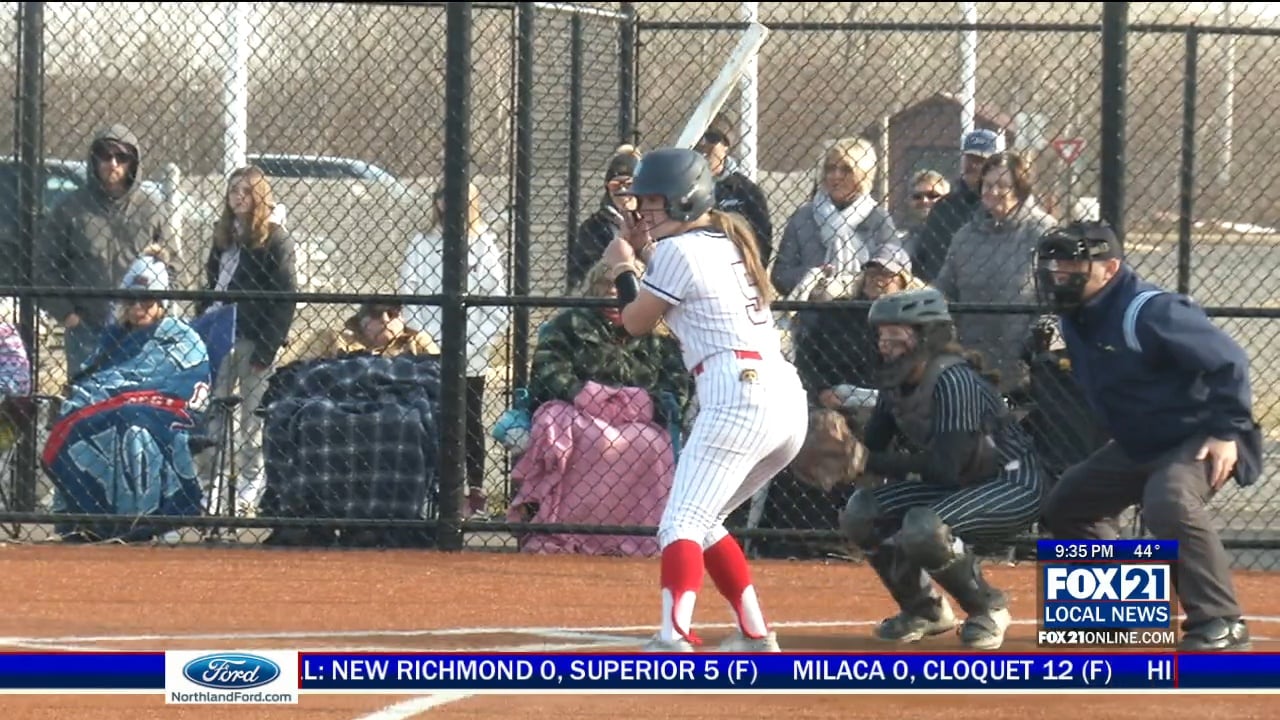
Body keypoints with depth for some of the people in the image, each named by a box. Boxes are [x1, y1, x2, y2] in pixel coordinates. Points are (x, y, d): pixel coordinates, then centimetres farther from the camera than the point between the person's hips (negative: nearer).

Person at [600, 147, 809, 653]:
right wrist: (649, 256, 27)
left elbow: (636, 322, 7)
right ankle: (755, 636, 18)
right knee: (702, 521, 21)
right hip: (788, 398, 9)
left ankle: (674, 639, -33)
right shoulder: (727, 244, 23)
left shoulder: (679, 251, -2)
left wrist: (624, 267, 21)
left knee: (682, 524, -15)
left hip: (739, 397, -9)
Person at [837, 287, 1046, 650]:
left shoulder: (955, 381, -27)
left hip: (1015, 487, -9)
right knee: (861, 512, -3)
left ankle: (988, 608, -8)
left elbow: (944, 468, -33)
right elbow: (872, 446, -1)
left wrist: (868, 461, -32)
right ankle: (923, 609, 13)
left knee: (923, 528, -33)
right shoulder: (897, 380, -2)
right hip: (960, 485, 9)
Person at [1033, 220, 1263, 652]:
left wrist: (1227, 431, -27)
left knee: (1170, 504, -38)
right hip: (1137, 447, 10)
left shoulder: (1149, 312, -25)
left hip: (1198, 440, -10)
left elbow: (1228, 360, -25)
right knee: (1065, 505, 15)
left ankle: (1220, 623, -33)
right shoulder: (1075, 318, 3)